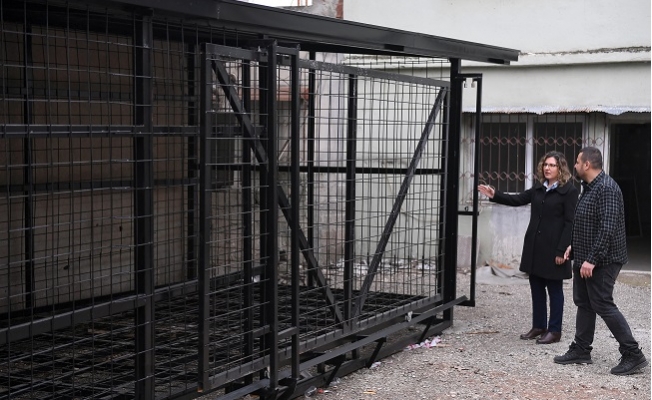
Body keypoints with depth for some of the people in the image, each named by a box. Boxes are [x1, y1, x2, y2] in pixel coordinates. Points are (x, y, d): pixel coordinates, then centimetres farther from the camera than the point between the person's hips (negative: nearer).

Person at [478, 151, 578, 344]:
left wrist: (561, 250, -16)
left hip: (553, 248, -7)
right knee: (536, 288, 13)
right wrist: (495, 195, 0)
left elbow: (570, 223, -12)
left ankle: (554, 330, 11)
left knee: (554, 289, 3)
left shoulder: (569, 191, -10)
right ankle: (538, 326, 23)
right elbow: (518, 200, 14)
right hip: (534, 246, 7)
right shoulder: (539, 188, 12)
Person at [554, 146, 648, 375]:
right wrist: (574, 246, 18)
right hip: (584, 259, 10)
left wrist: (592, 259, -27)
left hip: (601, 261, -10)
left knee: (602, 305, -8)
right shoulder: (589, 187, 14)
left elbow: (608, 228, -26)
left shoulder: (607, 189, -19)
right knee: (583, 303, 14)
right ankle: (581, 351, 22)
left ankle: (633, 355, -2)